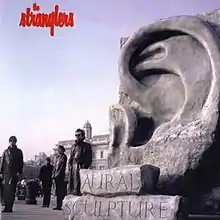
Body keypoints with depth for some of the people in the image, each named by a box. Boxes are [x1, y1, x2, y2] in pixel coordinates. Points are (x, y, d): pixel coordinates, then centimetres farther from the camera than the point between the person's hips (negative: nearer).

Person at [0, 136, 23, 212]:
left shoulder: (19, 151, 12)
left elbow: (21, 163, 7)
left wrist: (19, 172, -5)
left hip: (14, 174, -2)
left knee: (12, 191, -7)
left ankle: (9, 207, -6)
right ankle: (6, 207, 6)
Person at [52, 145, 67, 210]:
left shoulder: (64, 156, -4)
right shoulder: (57, 156, 19)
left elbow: (63, 166, -12)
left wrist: (58, 173, -17)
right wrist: (53, 173, 11)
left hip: (60, 175, -8)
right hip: (56, 175, 8)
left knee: (60, 190, -9)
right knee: (57, 190, 8)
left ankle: (60, 205, -9)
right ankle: (58, 205, 11)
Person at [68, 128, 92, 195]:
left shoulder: (87, 146, 6)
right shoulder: (74, 145, 20)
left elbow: (89, 159, 1)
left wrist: (84, 166, -11)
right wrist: (69, 165, 6)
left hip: (81, 167, -4)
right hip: (73, 167, 5)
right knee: (71, 182, 1)